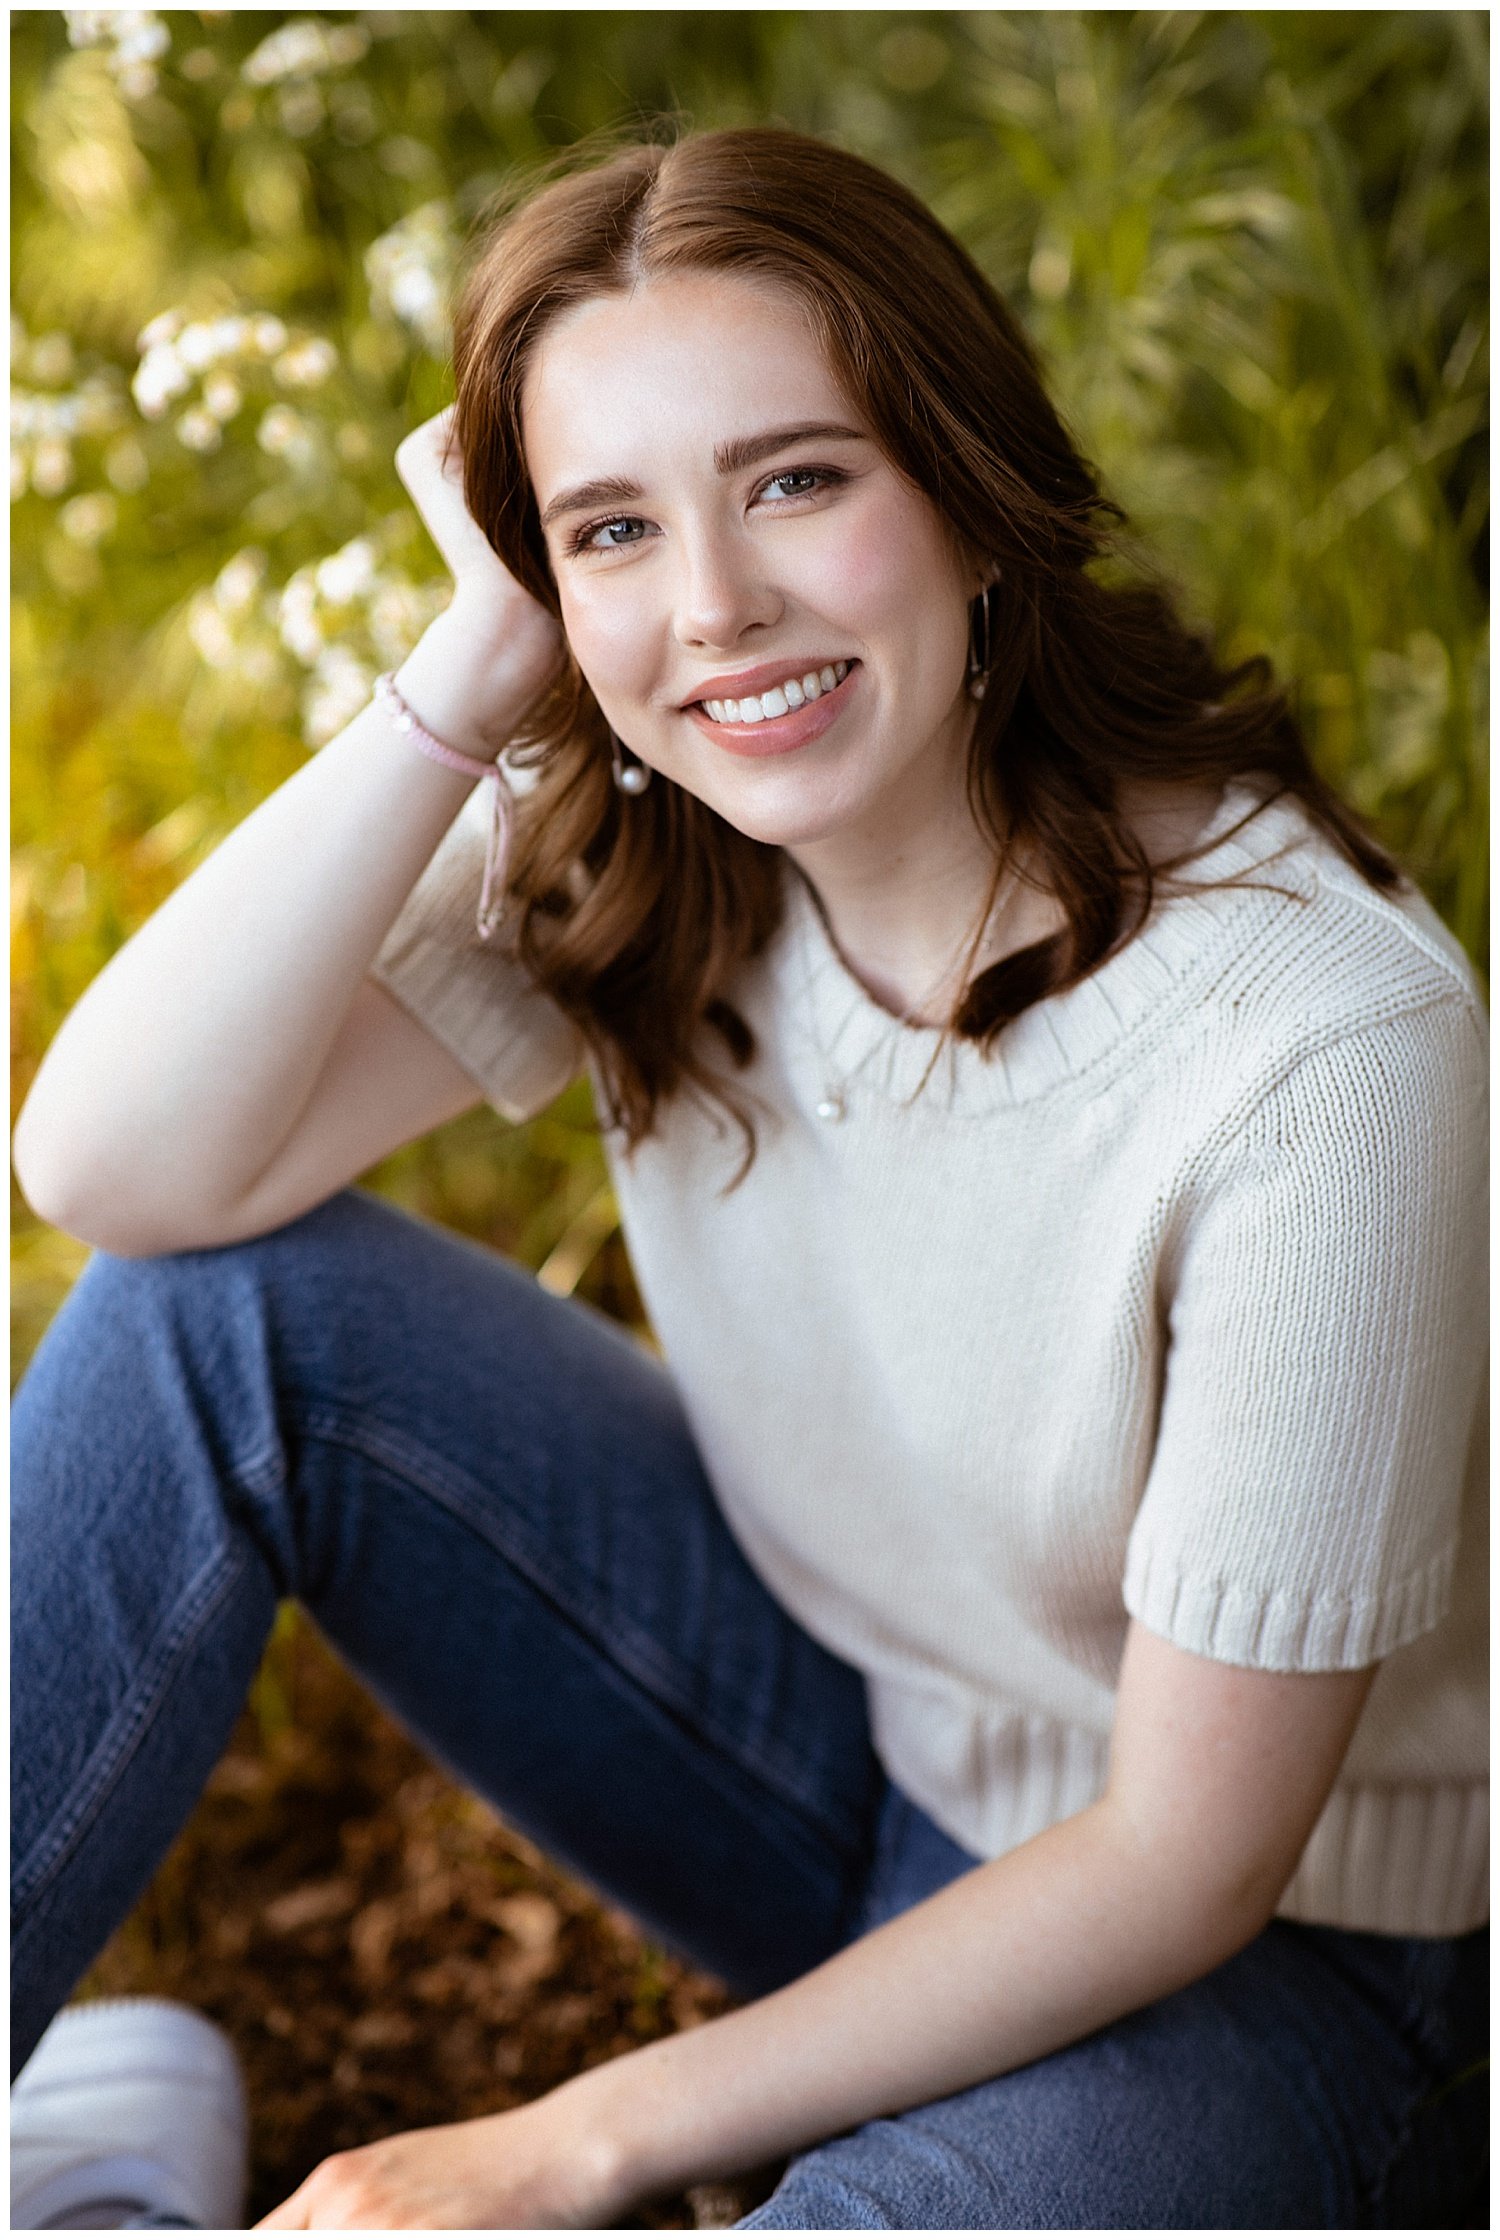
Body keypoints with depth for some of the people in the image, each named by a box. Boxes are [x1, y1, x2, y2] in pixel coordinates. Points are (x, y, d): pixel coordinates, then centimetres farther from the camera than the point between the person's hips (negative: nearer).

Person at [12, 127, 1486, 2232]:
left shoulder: (1324, 1032, -28)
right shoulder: (627, 846, -11)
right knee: (229, 1303, -15)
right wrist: (472, 672, -25)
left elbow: (1187, 1859, -22)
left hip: (1271, 1960, -3)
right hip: (856, 1770, 4)